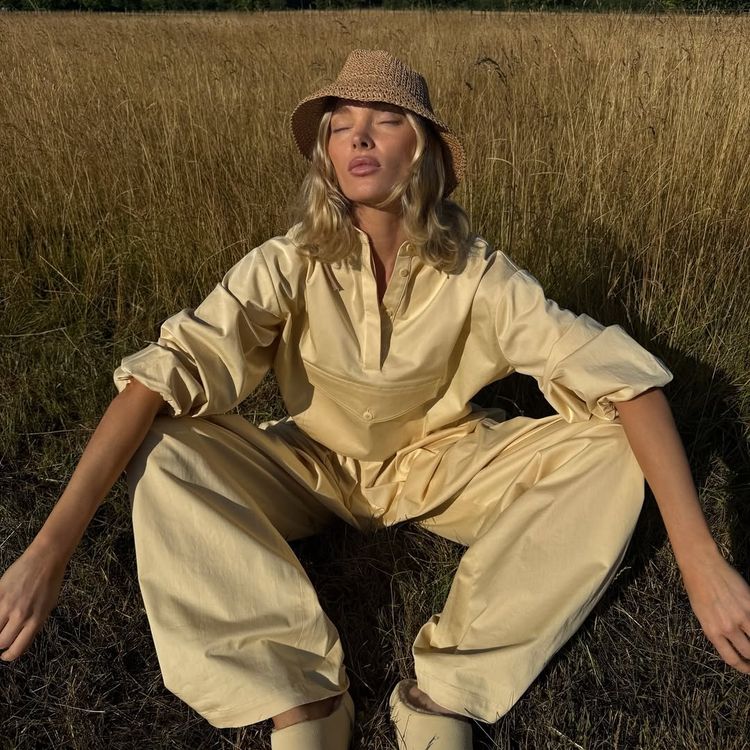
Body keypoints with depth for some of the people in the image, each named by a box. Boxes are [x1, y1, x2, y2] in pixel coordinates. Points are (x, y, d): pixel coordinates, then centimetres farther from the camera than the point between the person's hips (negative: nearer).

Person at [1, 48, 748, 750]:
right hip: (317, 467, 0)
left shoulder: (474, 272, -18)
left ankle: (447, 689, -26)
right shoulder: (288, 264, -19)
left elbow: (621, 375, -26)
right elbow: (163, 373, -30)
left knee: (613, 453, -23)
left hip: (442, 463, 1)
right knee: (161, 453, -26)